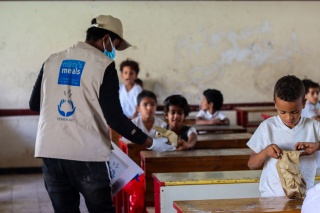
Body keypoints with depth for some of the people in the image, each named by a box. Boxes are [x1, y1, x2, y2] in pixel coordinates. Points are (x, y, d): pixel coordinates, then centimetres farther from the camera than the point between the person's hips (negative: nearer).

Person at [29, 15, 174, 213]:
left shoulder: (52, 61, 9)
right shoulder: (103, 65, -5)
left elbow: (34, 104, 16)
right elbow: (114, 117, -10)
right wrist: (151, 143, -2)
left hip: (50, 152, 4)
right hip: (87, 154, -4)